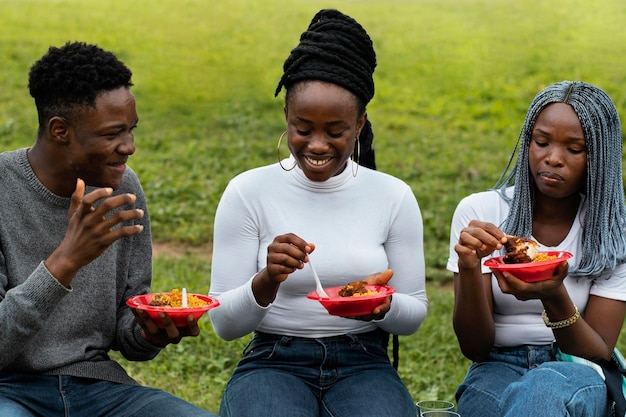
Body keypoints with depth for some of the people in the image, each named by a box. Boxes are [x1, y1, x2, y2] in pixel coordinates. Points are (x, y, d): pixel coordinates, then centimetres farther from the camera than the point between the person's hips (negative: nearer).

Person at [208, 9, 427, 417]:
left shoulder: (394, 196, 2)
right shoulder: (247, 193, -2)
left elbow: (414, 315, 7)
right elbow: (224, 324, -3)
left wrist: (383, 305, -16)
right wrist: (267, 281, -23)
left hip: (364, 365, 1)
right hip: (274, 363, -1)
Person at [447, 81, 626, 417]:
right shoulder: (478, 212, -1)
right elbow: (475, 348, -3)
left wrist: (555, 298, -26)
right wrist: (469, 269, -23)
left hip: (577, 376, 0)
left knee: (547, 386, -39)